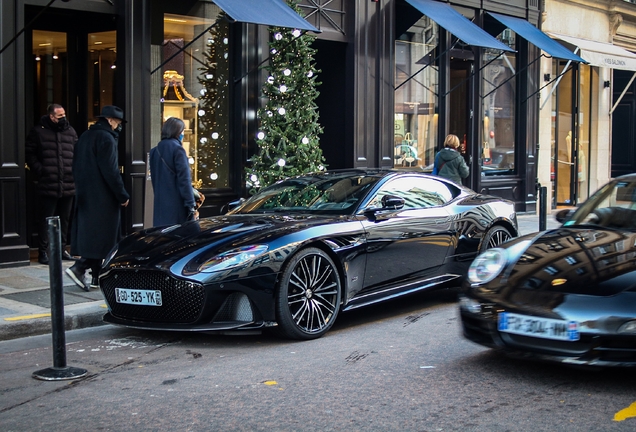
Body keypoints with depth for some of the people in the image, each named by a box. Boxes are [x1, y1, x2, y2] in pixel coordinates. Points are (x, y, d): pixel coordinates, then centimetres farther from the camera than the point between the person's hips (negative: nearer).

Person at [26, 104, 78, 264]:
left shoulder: (70, 131, 12)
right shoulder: (39, 131, 0)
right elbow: (30, 154, 2)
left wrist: (75, 171, 3)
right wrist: (39, 171, -8)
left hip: (68, 186, 4)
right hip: (47, 186, -4)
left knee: (64, 219, 12)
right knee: (45, 220, 1)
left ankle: (62, 249, 22)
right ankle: (43, 251, 7)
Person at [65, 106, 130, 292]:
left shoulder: (85, 137, 16)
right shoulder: (106, 138, -12)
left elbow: (76, 167, 19)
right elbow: (110, 170, -18)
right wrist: (122, 194, -13)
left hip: (85, 195, 9)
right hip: (103, 197, -9)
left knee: (90, 233, 9)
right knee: (102, 235, -6)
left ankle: (97, 276, 12)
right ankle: (79, 268, -14)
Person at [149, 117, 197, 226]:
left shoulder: (155, 151, 12)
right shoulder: (177, 149, -10)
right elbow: (184, 178, -14)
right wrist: (190, 204, -14)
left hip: (160, 202, 7)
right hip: (177, 203, -7)